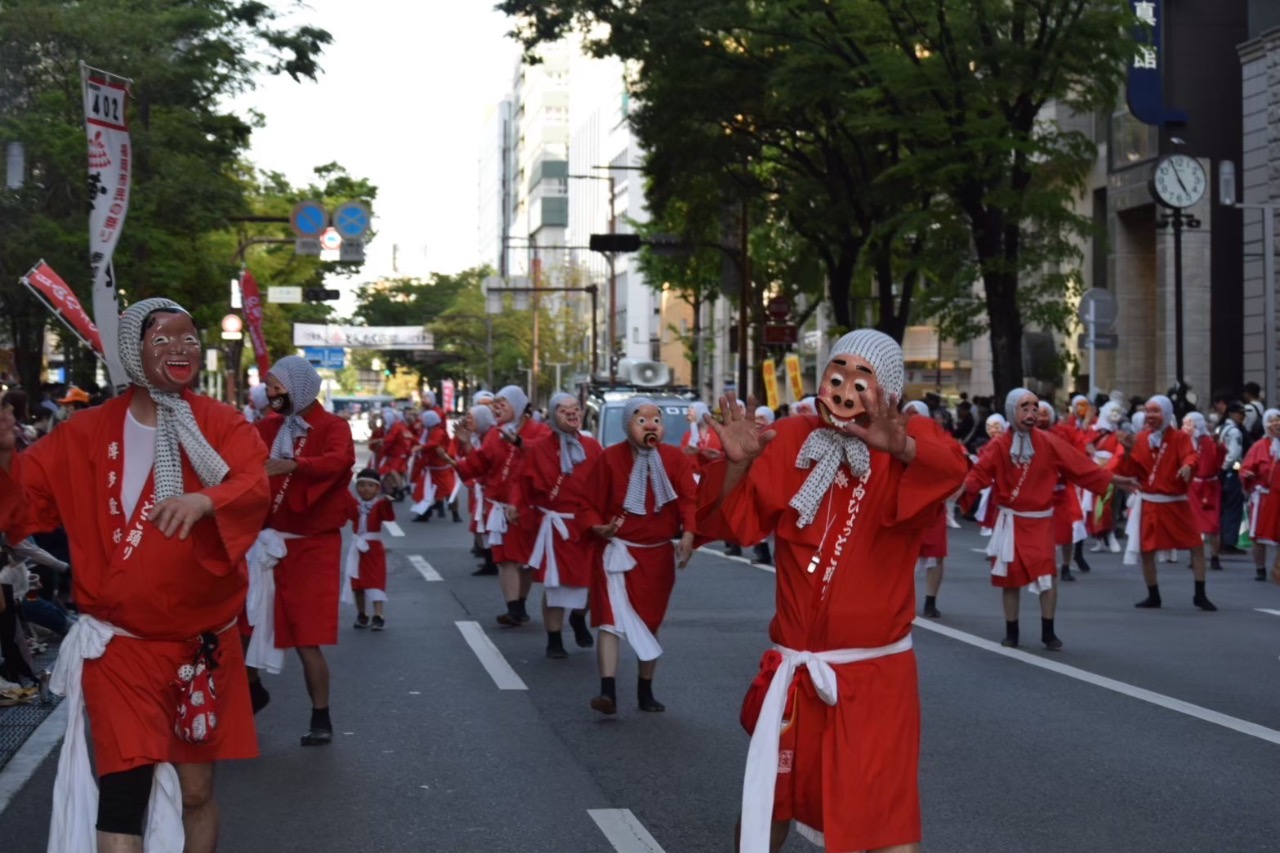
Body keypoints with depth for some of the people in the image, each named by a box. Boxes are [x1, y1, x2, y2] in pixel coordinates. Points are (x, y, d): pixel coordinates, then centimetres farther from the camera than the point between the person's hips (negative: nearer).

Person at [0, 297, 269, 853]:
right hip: (121, 640, -2)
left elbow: (255, 489, -19)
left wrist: (204, 500, -40)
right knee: (124, 787, -15)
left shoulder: (222, 424, -1)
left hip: (203, 640, 2)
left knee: (196, 789, 13)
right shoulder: (89, 433, 0)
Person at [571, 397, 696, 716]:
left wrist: (688, 534, -27)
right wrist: (597, 527, -20)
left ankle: (645, 691, 26)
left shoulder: (675, 459, -4)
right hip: (617, 551, -3)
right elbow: (584, 499, -3)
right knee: (611, 620, -14)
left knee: (650, 624, 14)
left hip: (658, 555, 3)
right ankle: (608, 691, -20)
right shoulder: (609, 459, -8)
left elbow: (689, 498, -11)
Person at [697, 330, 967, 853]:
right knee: (767, 803, 19)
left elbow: (953, 469, -32)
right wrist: (737, 464, -20)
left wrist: (900, 447, -53)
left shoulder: (910, 442, -8)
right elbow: (723, 523, -1)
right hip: (793, 670, 3)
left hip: (875, 675, -3)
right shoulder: (790, 441, 0)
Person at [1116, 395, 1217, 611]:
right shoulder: (1140, 439, 2)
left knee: (1196, 545, -3)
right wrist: (1128, 452, -17)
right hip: (1149, 503, 2)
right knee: (1147, 550, 2)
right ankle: (1153, 596, 17)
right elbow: (1129, 471, 0)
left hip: (1176, 503, -2)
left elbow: (1189, 455, -25)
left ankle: (1200, 595, 7)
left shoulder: (1180, 437, -5)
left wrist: (1187, 466, -47)